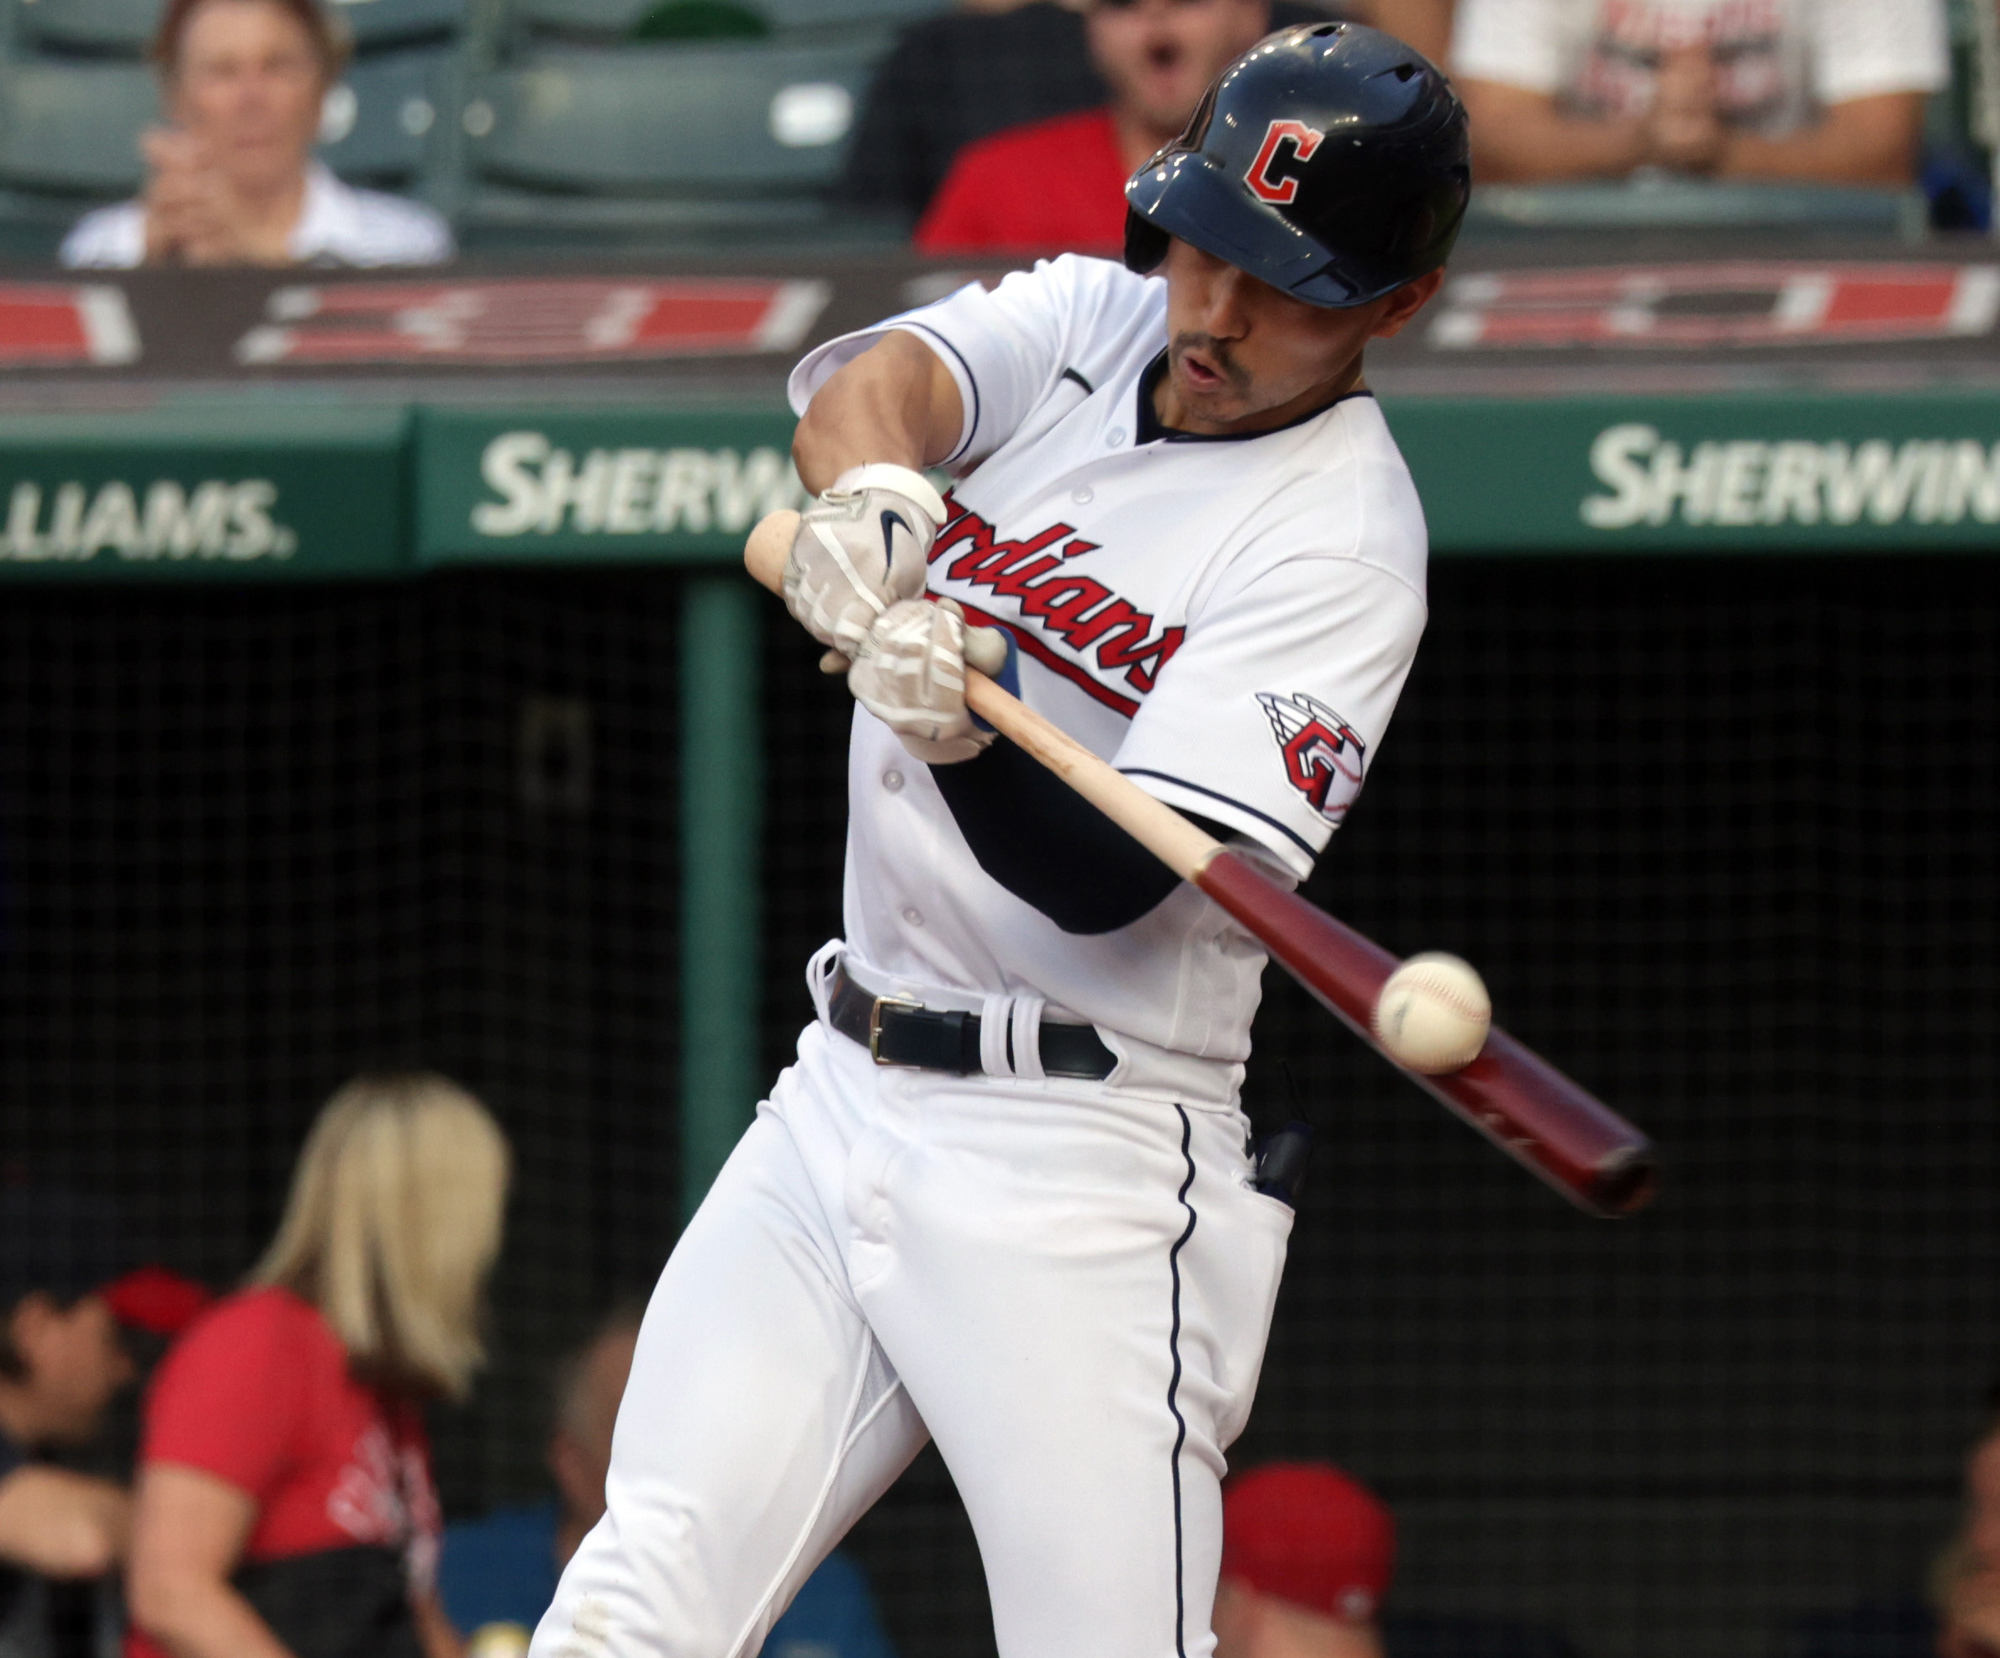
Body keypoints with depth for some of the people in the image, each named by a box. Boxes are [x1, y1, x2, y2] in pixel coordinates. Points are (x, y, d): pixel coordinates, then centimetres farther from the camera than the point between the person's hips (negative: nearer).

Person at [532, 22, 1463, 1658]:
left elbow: (1108, 882, -20)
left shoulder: (1342, 533, -12)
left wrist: (960, 736, -39)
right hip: (840, 1097, 6)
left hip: (1077, 1178, -6)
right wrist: (870, 495, -35)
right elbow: (872, 373, -13)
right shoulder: (1094, 317, 8)